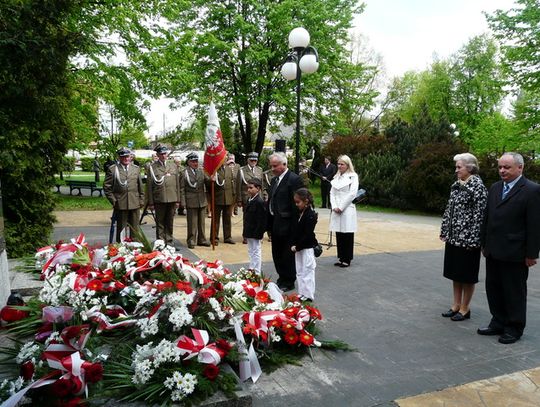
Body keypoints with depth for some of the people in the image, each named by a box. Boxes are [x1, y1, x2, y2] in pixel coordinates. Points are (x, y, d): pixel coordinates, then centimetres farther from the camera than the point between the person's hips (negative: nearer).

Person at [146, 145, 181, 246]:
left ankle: (169, 241, 20)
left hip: (172, 199, 3)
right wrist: (151, 202, -4)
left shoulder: (173, 166, 12)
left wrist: (178, 200, 7)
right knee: (160, 223, 5)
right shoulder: (152, 167, 1)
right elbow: (149, 185, 0)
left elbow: (177, 184, 11)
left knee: (170, 223, 10)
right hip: (159, 199, -3)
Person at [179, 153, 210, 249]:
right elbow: (182, 189, -3)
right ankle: (191, 241, 10)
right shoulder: (184, 173, -2)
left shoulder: (201, 171, 11)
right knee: (192, 223, 0)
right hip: (191, 202, -5)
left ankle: (201, 240, 23)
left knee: (201, 222, 12)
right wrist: (183, 203, -9)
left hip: (202, 201, 5)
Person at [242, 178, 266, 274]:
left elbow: (261, 221, -20)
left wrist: (258, 234, -20)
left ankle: (256, 273, 10)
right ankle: (251, 271, 29)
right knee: (251, 252, 18)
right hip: (249, 233, 9)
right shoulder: (249, 200, 10)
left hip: (255, 234, -9)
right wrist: (245, 232, 14)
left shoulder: (259, 202, -18)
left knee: (255, 252, 1)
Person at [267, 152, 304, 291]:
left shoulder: (294, 179, -14)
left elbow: (296, 204, -17)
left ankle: (289, 282, 17)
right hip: (275, 223, 9)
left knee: (287, 255, 3)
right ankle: (282, 278, 32)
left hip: (286, 224, -8)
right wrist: (269, 222, 10)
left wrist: (293, 226, -18)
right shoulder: (274, 180, 13)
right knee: (277, 254, 17)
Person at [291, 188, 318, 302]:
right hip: (299, 248, 9)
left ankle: (308, 295, 8)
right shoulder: (301, 213, 9)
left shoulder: (310, 215, -18)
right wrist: (294, 244, 3)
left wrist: (297, 246, -18)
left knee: (307, 271, -1)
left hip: (307, 248, -9)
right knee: (300, 271, 15)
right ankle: (302, 293, 25)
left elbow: (307, 235, -22)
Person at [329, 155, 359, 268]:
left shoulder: (353, 176, -2)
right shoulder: (336, 177, 15)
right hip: (336, 210, 5)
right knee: (339, 236, 7)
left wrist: (341, 207, -11)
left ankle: (347, 260, 8)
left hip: (347, 210, -5)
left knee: (347, 236, 0)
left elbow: (352, 194, -10)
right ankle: (341, 258, 16)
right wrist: (334, 207, -4)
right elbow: (332, 193, 11)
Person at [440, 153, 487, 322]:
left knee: (466, 275, 4)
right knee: (455, 273, 14)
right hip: (453, 237, 7)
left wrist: (473, 238, -18)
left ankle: (464, 308, 17)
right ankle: (456, 305, 25)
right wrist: (445, 231, 11)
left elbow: (479, 214, -16)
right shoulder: (456, 185, 11)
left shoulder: (477, 186, -12)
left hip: (468, 238, -7)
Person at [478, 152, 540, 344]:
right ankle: (499, 323, 29)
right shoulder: (494, 188, 10)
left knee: (515, 292, 7)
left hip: (514, 254, -7)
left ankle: (514, 328, 22)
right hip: (493, 252, 7)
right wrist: (484, 243, 13)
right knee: (493, 289, 14)